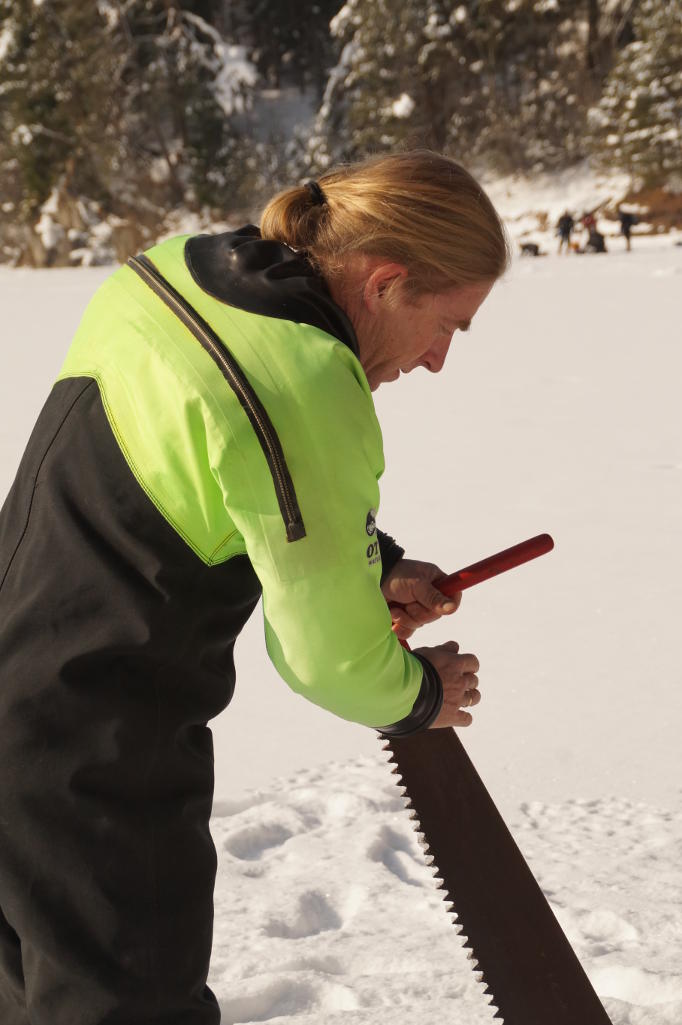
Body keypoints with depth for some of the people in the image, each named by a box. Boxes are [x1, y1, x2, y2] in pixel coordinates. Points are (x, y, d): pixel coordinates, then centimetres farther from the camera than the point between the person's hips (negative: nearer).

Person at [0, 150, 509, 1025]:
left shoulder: (171, 273, 1)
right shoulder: (307, 390, -24)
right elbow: (328, 655, -15)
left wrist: (373, 565, 11)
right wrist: (418, 695, 6)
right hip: (96, 776, -9)